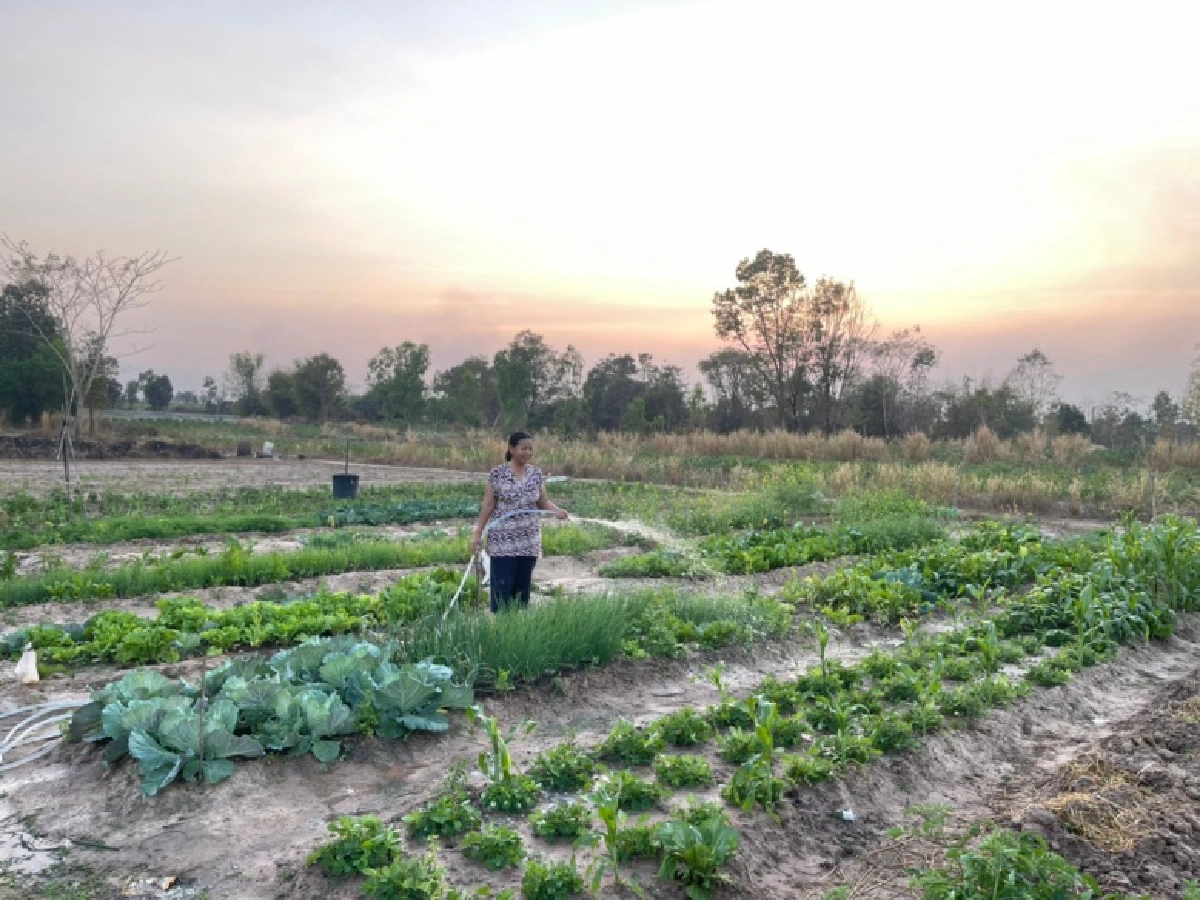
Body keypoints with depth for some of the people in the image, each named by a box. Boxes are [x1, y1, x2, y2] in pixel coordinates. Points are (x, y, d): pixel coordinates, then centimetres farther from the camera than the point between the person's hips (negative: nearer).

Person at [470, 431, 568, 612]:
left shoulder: (536, 473, 5)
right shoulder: (498, 474, -7)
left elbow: (543, 503, 8)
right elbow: (488, 505, -4)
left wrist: (557, 510, -13)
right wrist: (478, 533, -6)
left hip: (529, 542, 4)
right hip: (503, 542, -4)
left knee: (523, 587, 9)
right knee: (502, 587, -4)